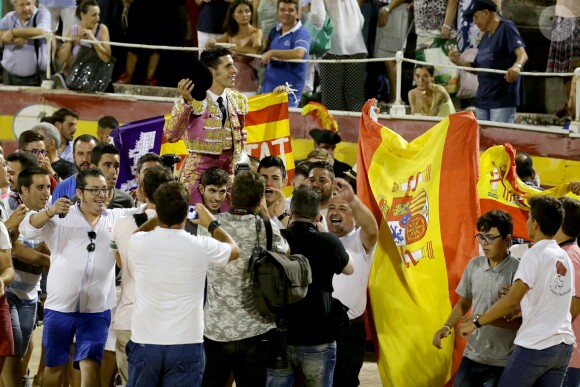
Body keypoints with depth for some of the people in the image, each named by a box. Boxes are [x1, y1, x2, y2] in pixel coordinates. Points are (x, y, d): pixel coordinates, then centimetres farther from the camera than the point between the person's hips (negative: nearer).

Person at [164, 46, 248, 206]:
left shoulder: (238, 100, 11)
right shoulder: (193, 99, -8)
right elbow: (171, 135, -20)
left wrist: (241, 138, 8)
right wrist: (186, 102, -29)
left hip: (229, 172, 5)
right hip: (198, 173, -5)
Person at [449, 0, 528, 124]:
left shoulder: (506, 27, -5)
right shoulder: (485, 37, 19)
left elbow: (522, 54, -18)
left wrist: (516, 66, -40)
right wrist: (458, 61, 7)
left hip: (503, 99, -9)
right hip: (483, 99, 9)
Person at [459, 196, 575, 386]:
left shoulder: (535, 254, -11)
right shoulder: (564, 257, 13)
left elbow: (513, 298, -20)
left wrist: (476, 322, -15)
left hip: (535, 347, -7)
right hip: (564, 346, 7)